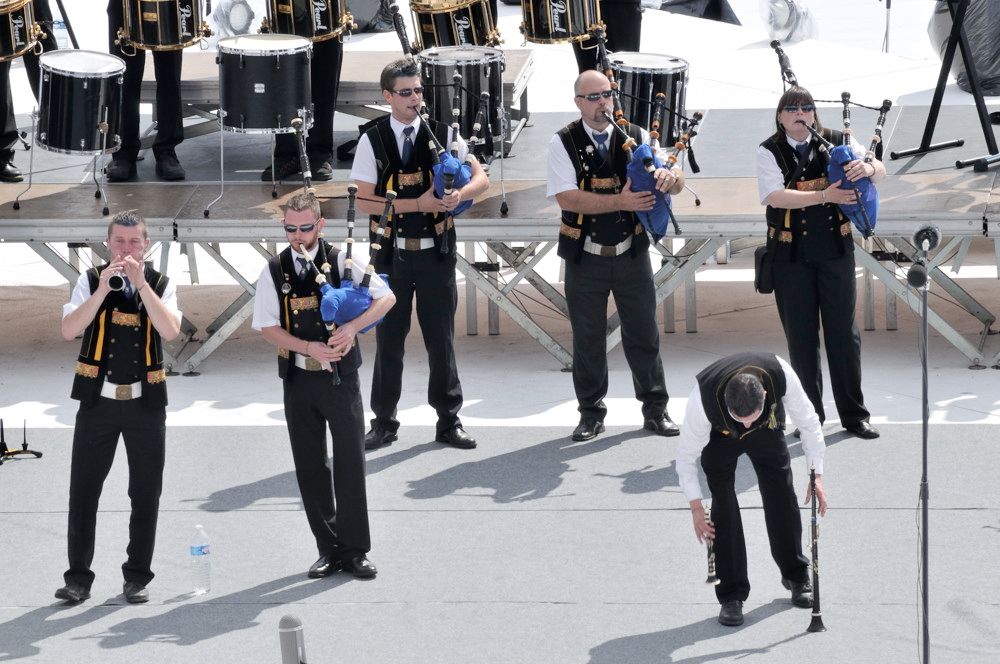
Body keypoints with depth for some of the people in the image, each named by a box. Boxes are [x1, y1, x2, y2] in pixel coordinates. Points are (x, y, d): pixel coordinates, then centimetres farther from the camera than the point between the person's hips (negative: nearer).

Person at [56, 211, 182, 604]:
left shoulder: (160, 284, 3)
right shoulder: (91, 281, 1)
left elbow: (170, 331, -14)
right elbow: (69, 331, -11)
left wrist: (141, 285, -19)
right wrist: (102, 291, -19)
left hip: (145, 400, 1)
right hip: (98, 398, -1)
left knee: (146, 494, 4)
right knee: (83, 490, 0)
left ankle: (137, 577, 14)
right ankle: (78, 577, 6)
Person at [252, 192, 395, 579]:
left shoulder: (342, 261, -3)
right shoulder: (274, 271, 2)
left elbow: (386, 297, -4)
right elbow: (267, 327, 0)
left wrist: (353, 327, -20)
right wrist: (309, 347, -14)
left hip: (340, 375, -2)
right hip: (297, 377, 2)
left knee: (350, 461, -1)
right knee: (310, 466, 6)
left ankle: (354, 550, 6)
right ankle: (329, 550, 15)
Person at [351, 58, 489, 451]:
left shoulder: (442, 136, 1)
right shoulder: (373, 141, -4)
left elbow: (480, 179, 2)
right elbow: (365, 202, -9)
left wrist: (460, 194, -22)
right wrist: (419, 203, -17)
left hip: (436, 253, 1)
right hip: (392, 254, -1)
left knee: (441, 338, 7)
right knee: (389, 338, 7)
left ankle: (449, 422, 15)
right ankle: (384, 423, 17)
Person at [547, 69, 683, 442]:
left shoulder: (636, 138, 2)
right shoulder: (564, 143, -5)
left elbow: (676, 184, -1)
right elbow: (567, 198, -17)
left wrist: (668, 177, -27)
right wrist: (620, 202, -25)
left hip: (632, 253, 2)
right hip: (585, 257, -2)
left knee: (643, 334, 7)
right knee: (588, 339, 7)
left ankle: (655, 410, 17)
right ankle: (591, 414, 18)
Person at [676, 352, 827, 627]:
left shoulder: (781, 374, -40)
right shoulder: (702, 398, -42)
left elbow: (807, 421, -20)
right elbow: (686, 453, -24)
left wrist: (816, 474, -19)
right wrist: (696, 506, -23)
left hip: (768, 430, 2)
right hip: (720, 436, -2)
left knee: (782, 496, 0)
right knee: (723, 502, -13)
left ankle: (796, 576, 24)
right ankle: (731, 596, -7)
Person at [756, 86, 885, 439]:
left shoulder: (836, 142, 1)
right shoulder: (769, 152, -5)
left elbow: (881, 170, -3)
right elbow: (776, 196, -19)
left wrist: (867, 167, -28)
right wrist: (824, 195, -29)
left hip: (835, 249, 1)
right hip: (791, 254, -1)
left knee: (843, 331, 3)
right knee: (801, 336, 5)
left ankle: (854, 414, 10)